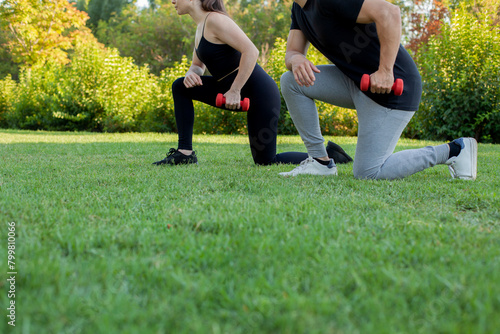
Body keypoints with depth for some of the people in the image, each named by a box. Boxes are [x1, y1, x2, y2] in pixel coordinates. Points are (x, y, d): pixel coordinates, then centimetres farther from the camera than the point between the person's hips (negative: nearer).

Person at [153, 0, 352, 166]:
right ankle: (185, 152, 5)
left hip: (258, 92, -9)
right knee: (181, 87, 5)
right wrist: (191, 74, -5)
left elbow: (251, 51, -26)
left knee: (265, 161, -4)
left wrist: (235, 91, -25)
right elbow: (199, 65, 20)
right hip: (236, 93, 9)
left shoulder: (214, 20, -16)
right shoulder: (201, 26, 14)